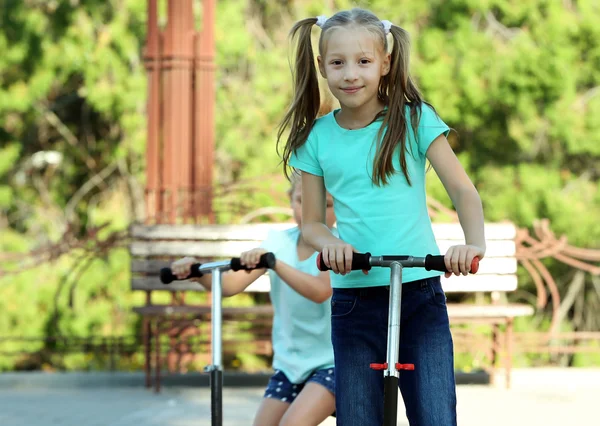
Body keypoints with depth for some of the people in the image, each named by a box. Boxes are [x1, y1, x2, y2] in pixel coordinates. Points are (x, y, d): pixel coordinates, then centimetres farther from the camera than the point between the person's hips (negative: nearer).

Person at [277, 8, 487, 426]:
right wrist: (330, 243, -14)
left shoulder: (414, 119, -1)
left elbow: (463, 190, -6)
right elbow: (312, 222, 10)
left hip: (419, 295, -2)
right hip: (353, 301, 2)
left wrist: (474, 243, -25)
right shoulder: (317, 137, 6)